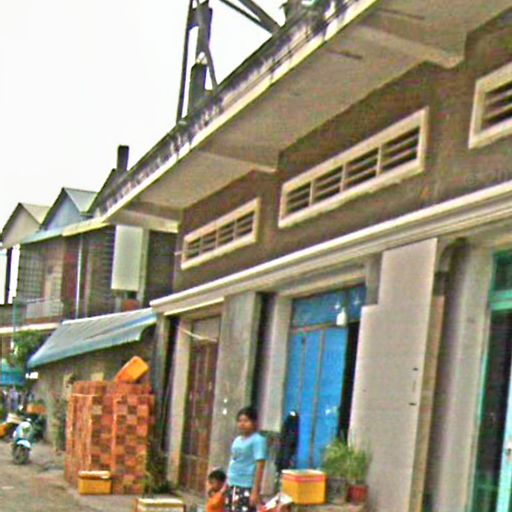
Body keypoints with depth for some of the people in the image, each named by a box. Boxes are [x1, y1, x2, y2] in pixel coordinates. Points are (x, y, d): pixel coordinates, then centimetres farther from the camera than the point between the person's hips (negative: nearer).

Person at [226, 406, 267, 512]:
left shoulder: (258, 440, -12)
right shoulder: (237, 440, 14)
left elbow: (260, 466, -16)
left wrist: (255, 491, -20)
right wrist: (226, 485, 18)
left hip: (246, 488, -9)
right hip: (232, 486, 9)